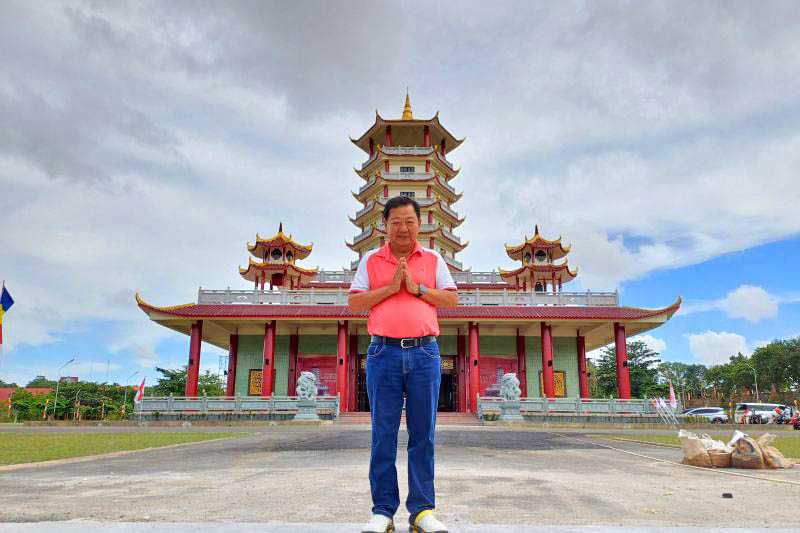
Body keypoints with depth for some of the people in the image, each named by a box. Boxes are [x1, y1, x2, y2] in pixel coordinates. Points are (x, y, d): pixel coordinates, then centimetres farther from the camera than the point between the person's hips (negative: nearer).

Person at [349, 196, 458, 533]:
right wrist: (390, 287, -6)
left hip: (425, 353, 1)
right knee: (383, 435, 0)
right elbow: (353, 302, 5)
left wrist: (417, 288, -6)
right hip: (383, 352, 0)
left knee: (423, 435, 2)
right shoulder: (370, 260, 13)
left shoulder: (433, 259, 15)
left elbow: (452, 300, 7)